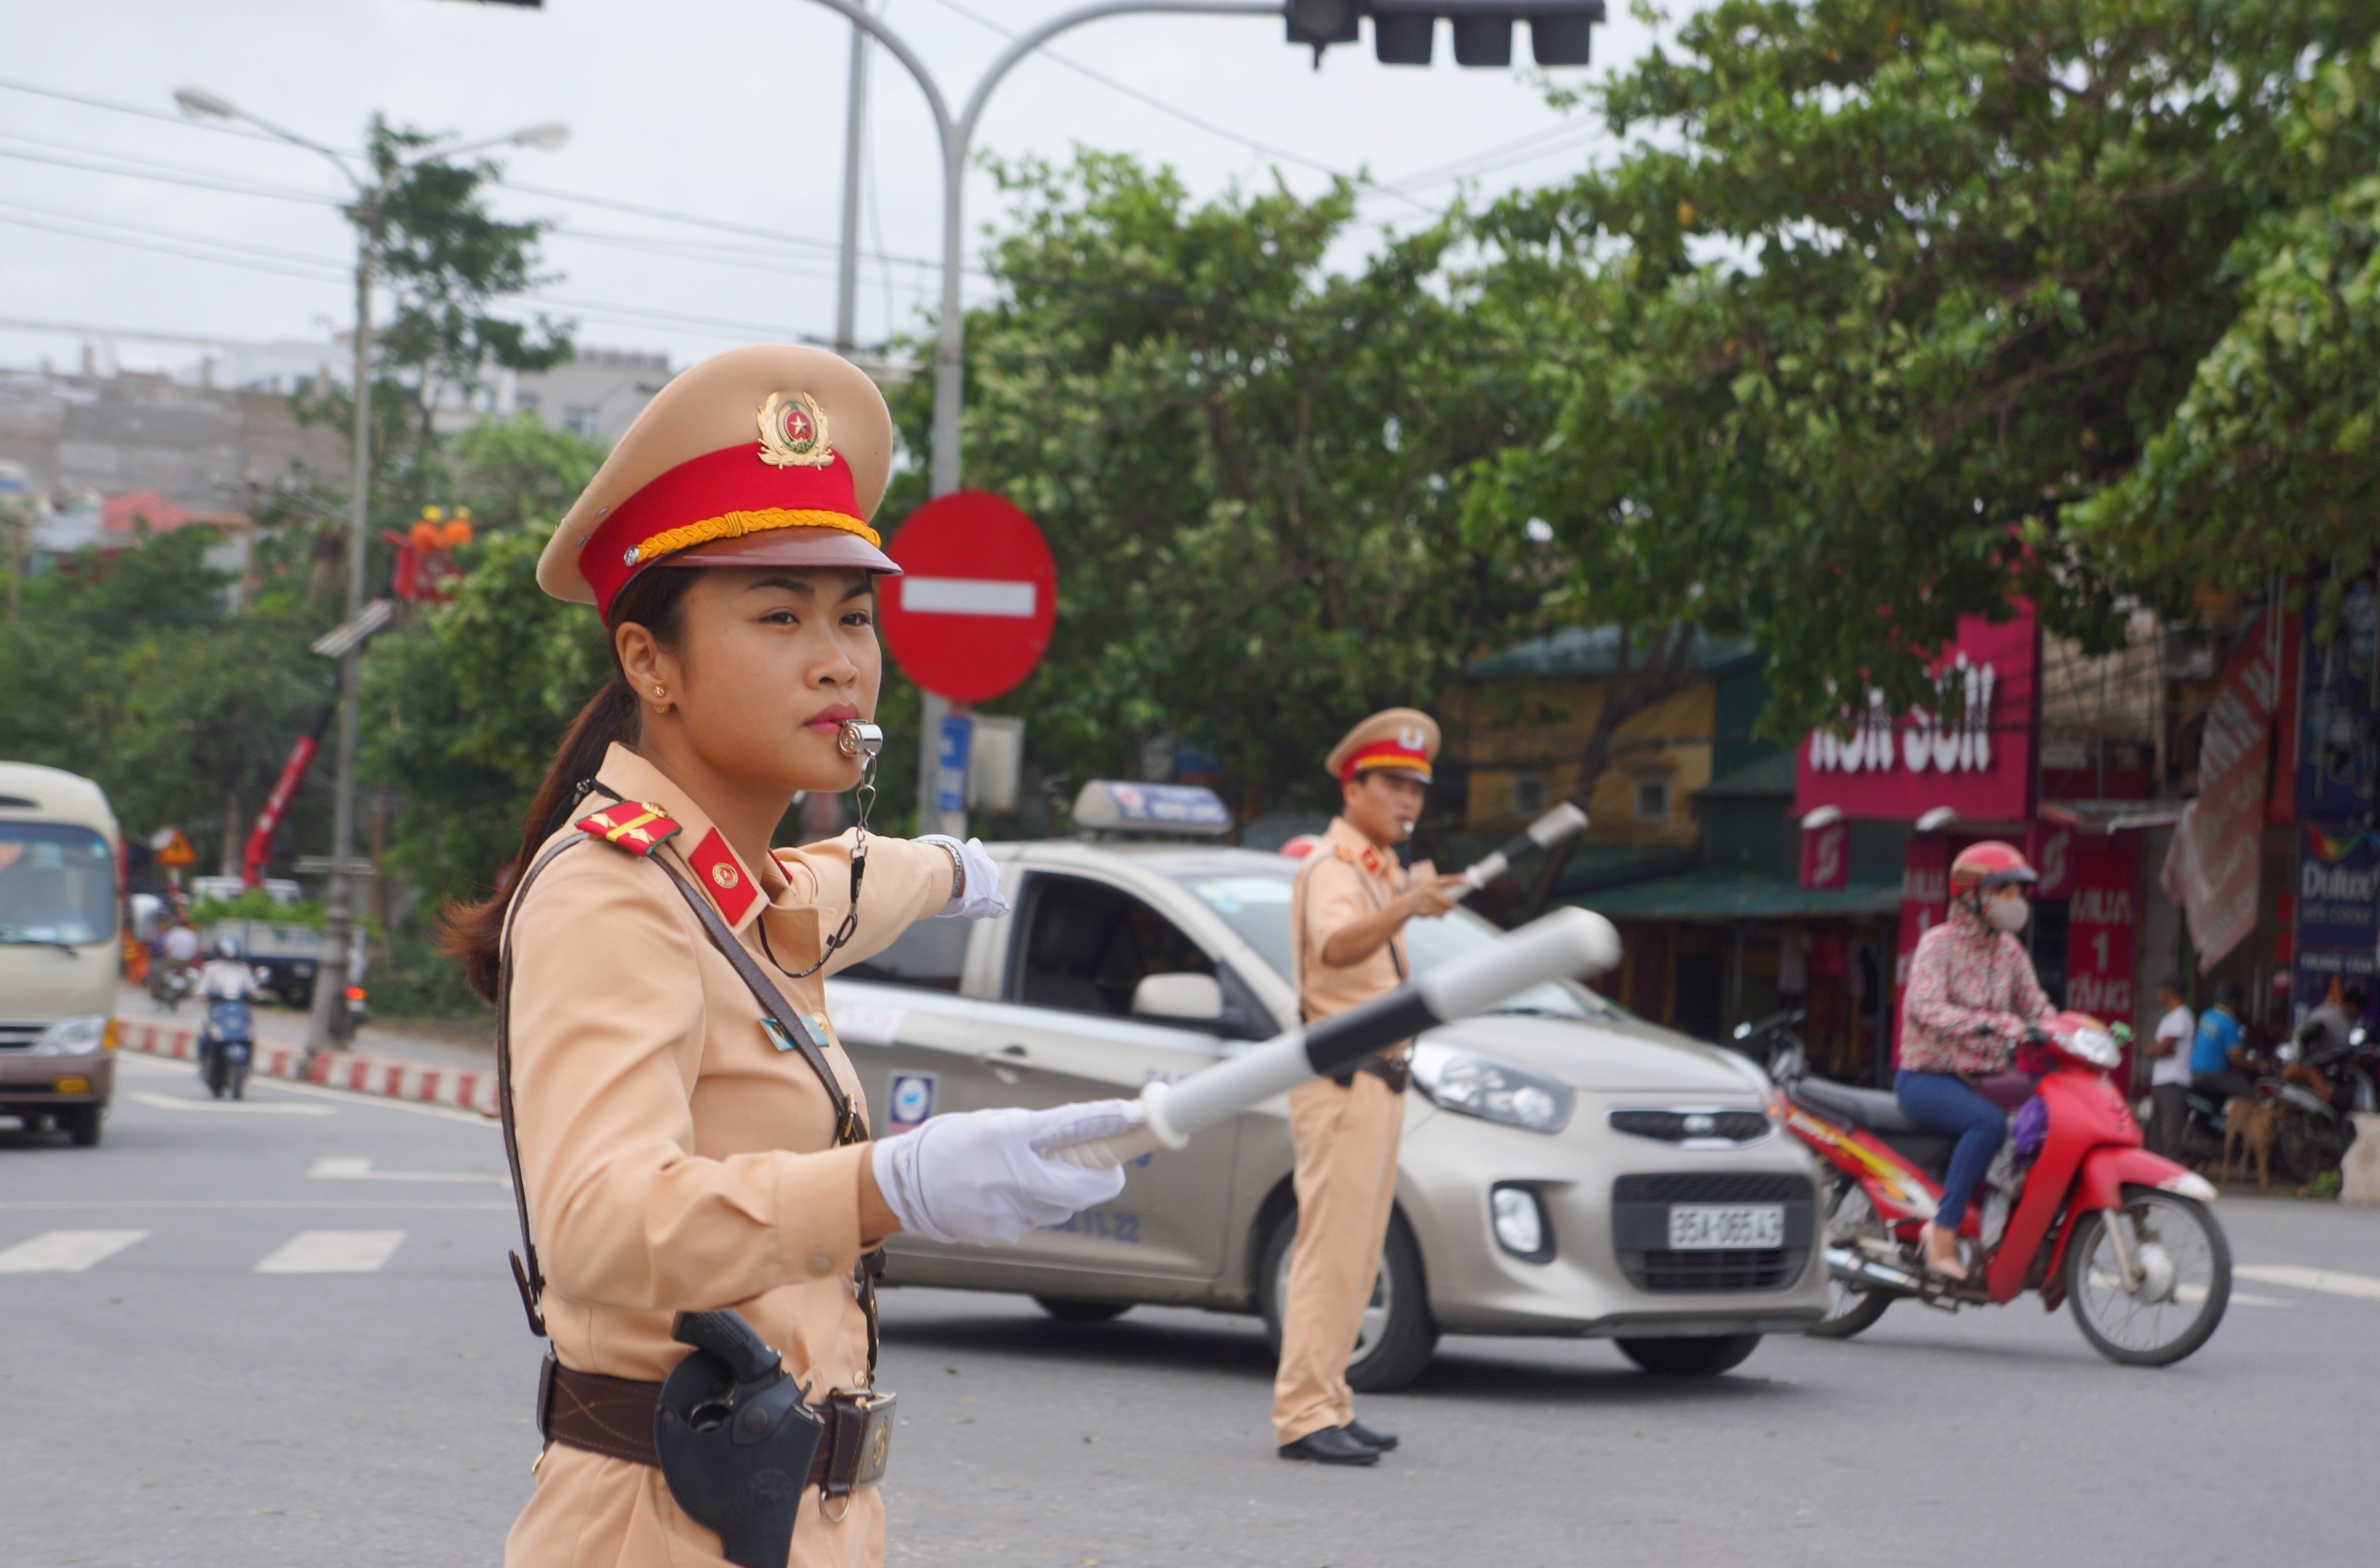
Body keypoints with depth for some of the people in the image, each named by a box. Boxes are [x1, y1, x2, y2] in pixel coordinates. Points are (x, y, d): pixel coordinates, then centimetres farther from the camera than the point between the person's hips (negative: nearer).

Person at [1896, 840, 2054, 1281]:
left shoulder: (2009, 950, 14)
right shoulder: (1939, 943, -9)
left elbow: (2037, 1008, 10)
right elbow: (1925, 1006, -26)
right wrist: (1992, 1023, -40)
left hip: (1984, 1079, 8)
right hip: (1927, 1078, -8)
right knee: (1989, 1122, -35)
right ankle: (1943, 1229, -32)